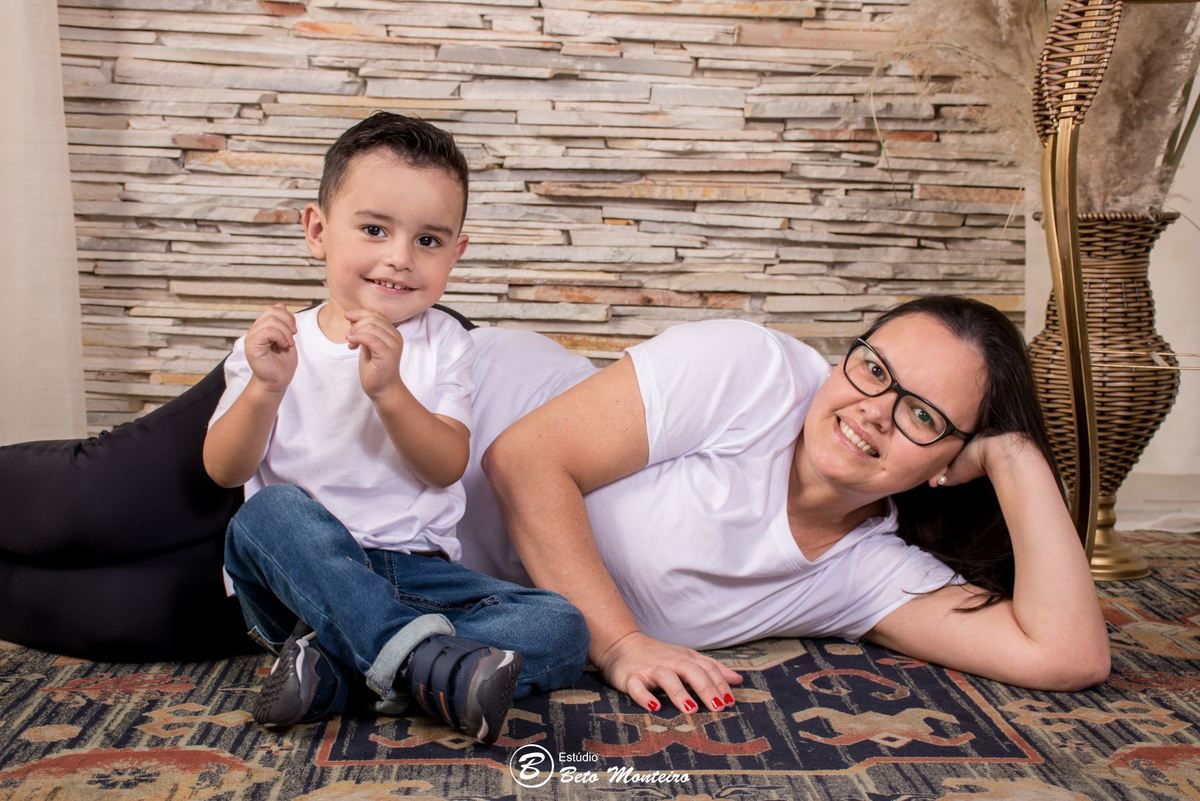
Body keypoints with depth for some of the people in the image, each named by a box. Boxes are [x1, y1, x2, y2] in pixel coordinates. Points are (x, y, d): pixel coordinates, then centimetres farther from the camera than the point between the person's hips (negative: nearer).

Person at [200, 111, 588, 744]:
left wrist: (389, 390, -25)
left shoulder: (441, 343, 4)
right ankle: (430, 664, -36)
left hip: (415, 574, 1)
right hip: (302, 572, -1)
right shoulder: (275, 342, 4)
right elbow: (224, 471, -2)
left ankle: (332, 660, -26)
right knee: (271, 512, -33)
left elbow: (446, 468, -8)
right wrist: (266, 388, -20)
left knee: (561, 629, -19)